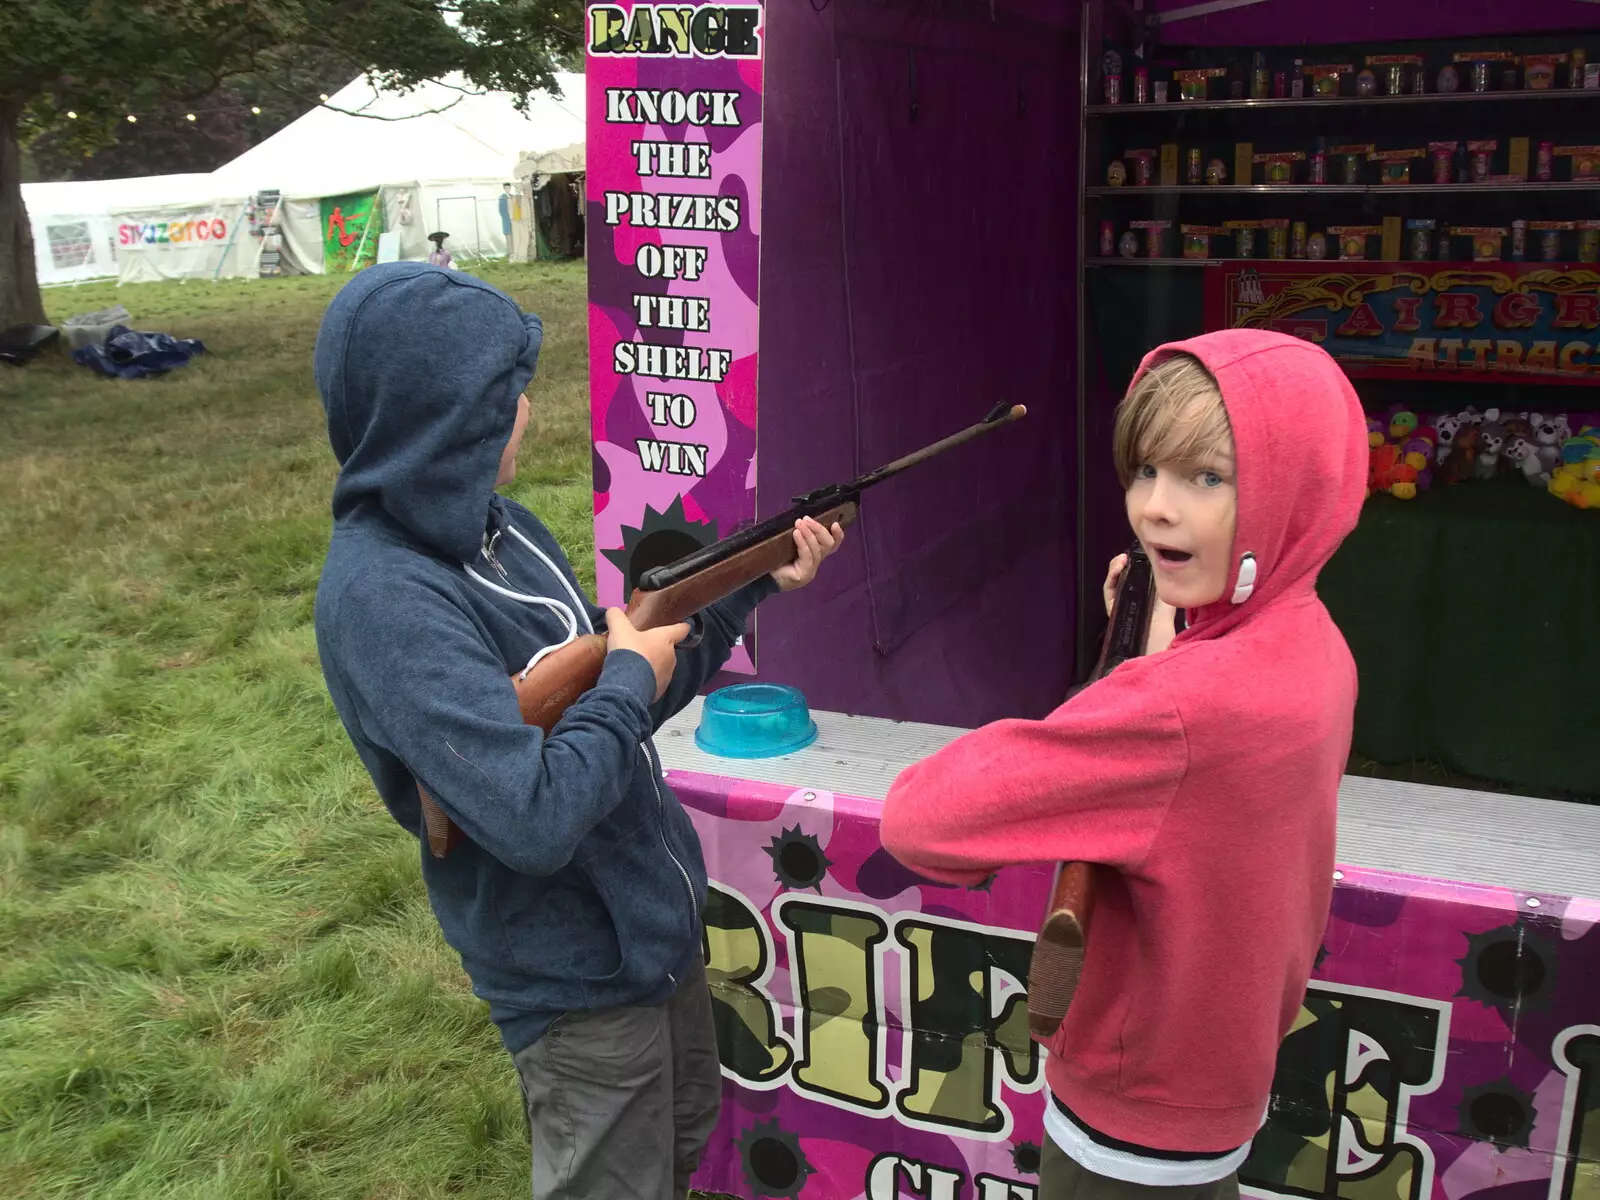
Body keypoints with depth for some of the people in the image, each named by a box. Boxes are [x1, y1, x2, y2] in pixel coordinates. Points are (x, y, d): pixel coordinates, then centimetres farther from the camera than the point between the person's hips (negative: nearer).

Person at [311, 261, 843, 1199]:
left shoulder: (504, 526, -1)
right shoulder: (382, 599, -28)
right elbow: (535, 820, -34)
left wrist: (755, 585, 2)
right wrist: (631, 679, -19)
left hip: (656, 924, 8)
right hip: (579, 978, -8)